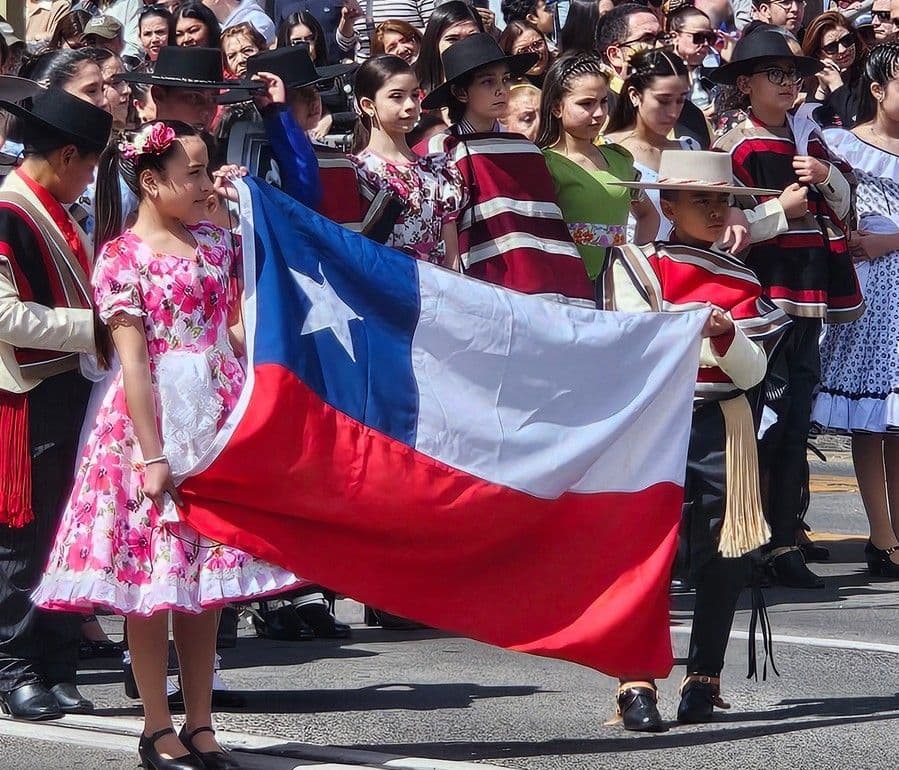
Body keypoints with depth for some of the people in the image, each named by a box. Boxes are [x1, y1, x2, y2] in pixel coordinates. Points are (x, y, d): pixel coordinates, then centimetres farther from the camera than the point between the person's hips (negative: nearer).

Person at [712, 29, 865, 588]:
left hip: (807, 299, 6)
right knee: (765, 421, -8)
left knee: (796, 426, 6)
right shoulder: (737, 148, -5)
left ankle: (786, 543, 11)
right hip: (762, 298, -6)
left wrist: (826, 176, -1)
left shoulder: (809, 141, 15)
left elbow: (844, 207, 16)